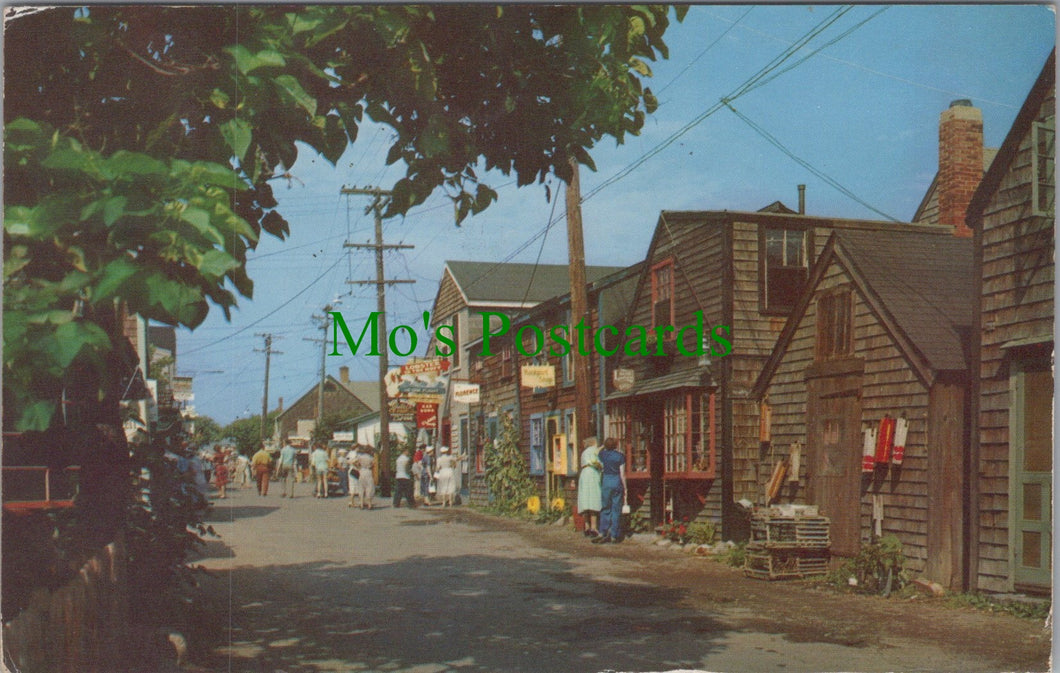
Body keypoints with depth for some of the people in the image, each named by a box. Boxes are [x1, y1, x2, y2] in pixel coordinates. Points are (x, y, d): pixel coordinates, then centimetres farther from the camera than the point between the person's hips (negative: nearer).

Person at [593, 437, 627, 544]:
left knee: (605, 508, 9)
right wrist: (625, 488, 4)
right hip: (617, 482, -1)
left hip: (606, 482, 1)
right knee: (616, 509, 3)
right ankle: (614, 536, 3)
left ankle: (603, 533, 2)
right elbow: (622, 474, -2)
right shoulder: (620, 456, -2)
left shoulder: (602, 454, 2)